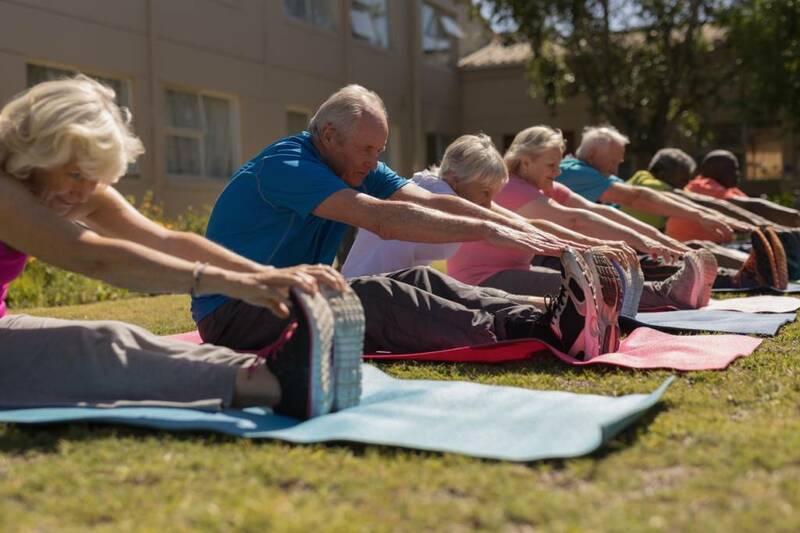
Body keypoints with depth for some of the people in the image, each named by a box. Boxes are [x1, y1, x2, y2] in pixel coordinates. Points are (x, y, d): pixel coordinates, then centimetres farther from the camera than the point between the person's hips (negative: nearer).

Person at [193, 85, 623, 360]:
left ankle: (538, 320, -27)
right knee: (374, 297, -31)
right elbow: (382, 219, -33)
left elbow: (431, 202, -6)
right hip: (233, 313, -8)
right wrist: (486, 231, -35)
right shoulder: (284, 166, -22)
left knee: (418, 281, -12)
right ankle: (532, 334, -37)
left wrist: (519, 227, -17)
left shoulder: (355, 169, 6)